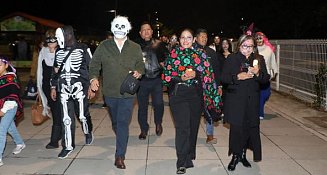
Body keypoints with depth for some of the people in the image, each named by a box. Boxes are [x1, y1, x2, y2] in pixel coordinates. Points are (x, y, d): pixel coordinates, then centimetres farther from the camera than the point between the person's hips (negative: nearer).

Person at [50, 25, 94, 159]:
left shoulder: (83, 49, -4)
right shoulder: (59, 52, 11)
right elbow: (55, 70, 18)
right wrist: (53, 87, 15)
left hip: (79, 88, -4)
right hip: (64, 90, 4)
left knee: (82, 115, 6)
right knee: (66, 119, 3)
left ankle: (88, 132, 38)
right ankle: (68, 146, 14)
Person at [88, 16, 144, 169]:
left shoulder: (135, 48, 2)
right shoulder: (104, 46, 1)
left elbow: (141, 65, 11)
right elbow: (94, 64, 5)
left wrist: (138, 72, -12)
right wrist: (94, 78, -12)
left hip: (127, 93, -2)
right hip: (110, 92, 2)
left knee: (123, 123, -7)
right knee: (115, 122, 20)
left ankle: (120, 156, -1)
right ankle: (121, 141, 48)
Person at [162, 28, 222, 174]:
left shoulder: (200, 54, 7)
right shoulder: (173, 54, 4)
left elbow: (208, 75, 5)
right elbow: (166, 76, 0)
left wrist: (195, 74, -11)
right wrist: (181, 78, -13)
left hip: (196, 95, 3)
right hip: (178, 94, -2)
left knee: (193, 125, 11)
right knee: (183, 127, -10)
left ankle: (190, 155, 33)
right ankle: (182, 163, -3)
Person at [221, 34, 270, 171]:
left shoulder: (259, 59, 9)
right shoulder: (231, 59, 0)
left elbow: (266, 79, 7)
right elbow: (223, 78, -5)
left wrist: (258, 73, -13)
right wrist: (238, 77, -18)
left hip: (252, 100, 3)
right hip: (235, 100, -3)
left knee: (249, 128, 5)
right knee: (236, 128, -1)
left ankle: (243, 154, 24)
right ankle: (235, 155, 16)